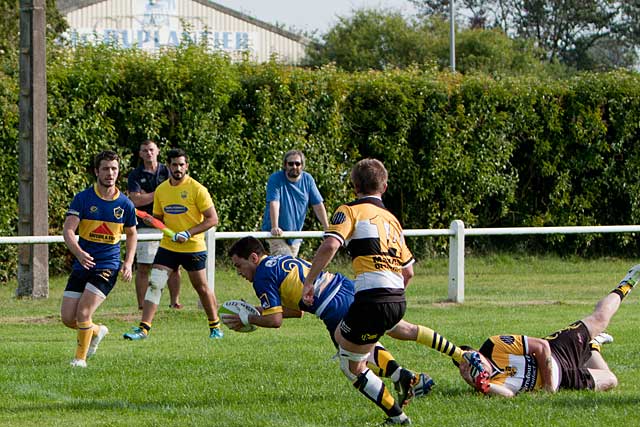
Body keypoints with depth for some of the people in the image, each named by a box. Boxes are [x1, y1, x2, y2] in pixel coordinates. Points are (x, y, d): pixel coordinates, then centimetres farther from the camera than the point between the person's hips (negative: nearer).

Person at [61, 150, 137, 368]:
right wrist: (79, 253, -32)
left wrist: (128, 263, 1)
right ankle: (97, 331, 32)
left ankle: (81, 357, 2)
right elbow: (68, 230, -13)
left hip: (107, 267, -2)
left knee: (83, 312, -18)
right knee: (67, 318, 1)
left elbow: (131, 234, 15)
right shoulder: (82, 198, -5)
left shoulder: (125, 204, 0)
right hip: (82, 265, 2)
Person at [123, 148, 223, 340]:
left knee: (202, 288, 7)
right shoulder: (161, 190, 5)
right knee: (154, 284, -9)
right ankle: (143, 328, -9)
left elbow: (212, 219, -11)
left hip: (193, 247, -4)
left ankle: (215, 326, 26)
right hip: (167, 247, 4)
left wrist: (188, 233, -20)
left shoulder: (197, 189, -10)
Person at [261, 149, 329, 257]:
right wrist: (275, 227, -33)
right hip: (277, 232, -5)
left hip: (296, 233, 5)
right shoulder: (275, 179, -10)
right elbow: (274, 203, -21)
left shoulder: (308, 180, 2)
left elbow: (318, 205, 2)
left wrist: (327, 228, -4)